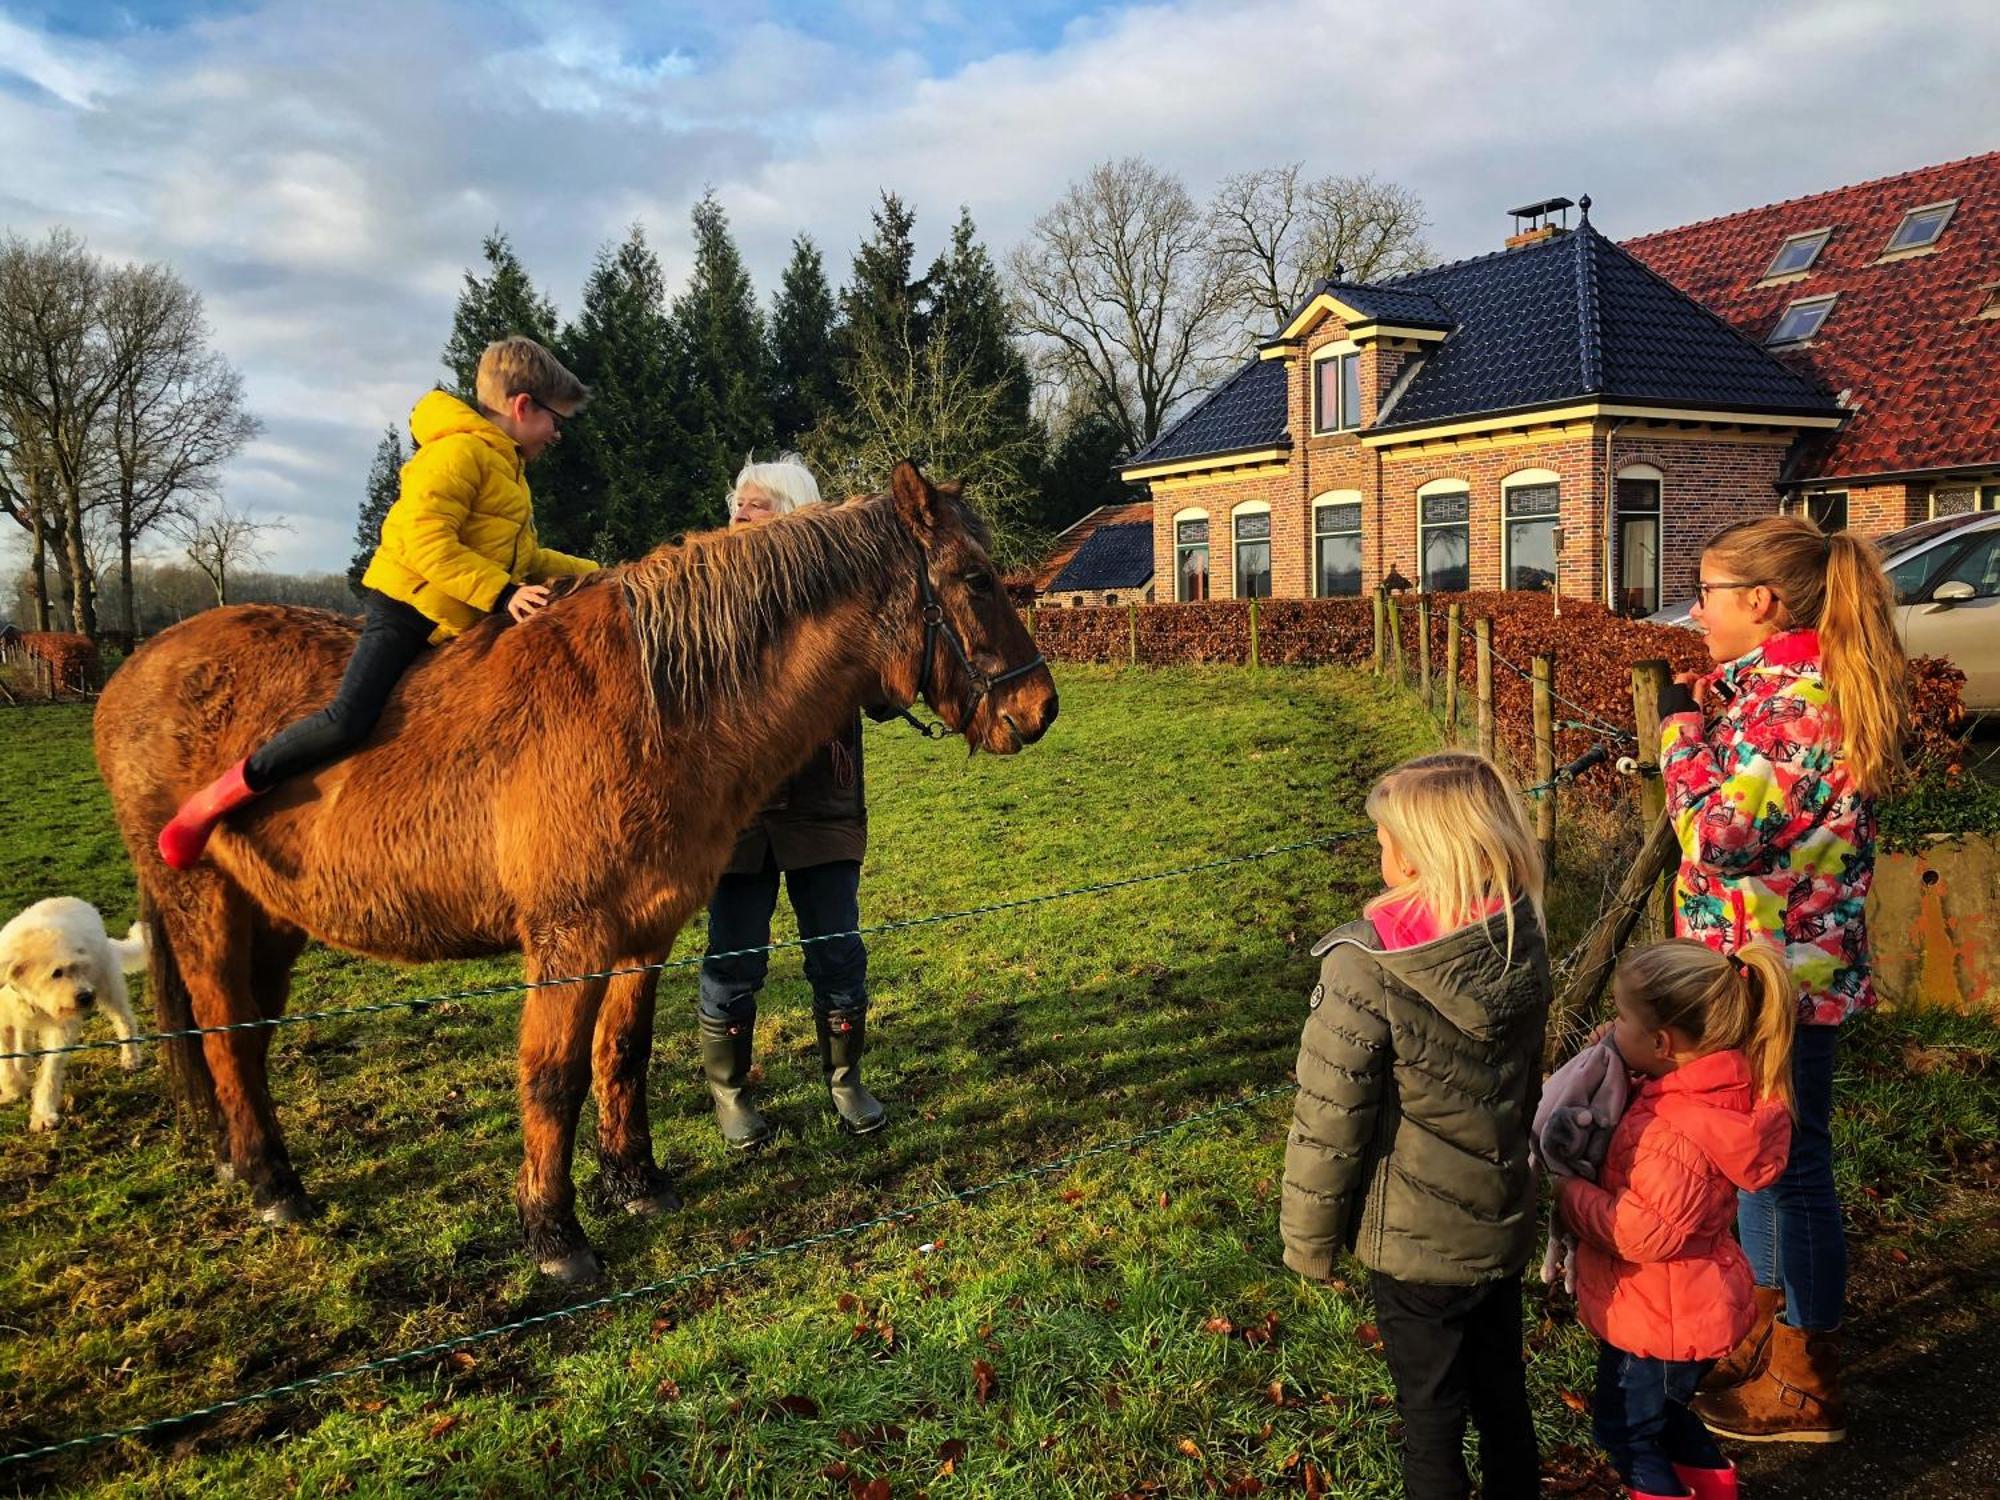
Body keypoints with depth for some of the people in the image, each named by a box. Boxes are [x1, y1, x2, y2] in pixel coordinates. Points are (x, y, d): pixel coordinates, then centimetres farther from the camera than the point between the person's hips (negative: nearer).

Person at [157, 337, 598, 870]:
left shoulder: (505, 468, 20)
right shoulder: (461, 451, -13)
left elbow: (522, 558, 28)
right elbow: (425, 542, -24)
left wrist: (589, 573, 20)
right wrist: (500, 593, -27)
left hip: (458, 626, 11)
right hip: (404, 607, -11)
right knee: (348, 722, -22)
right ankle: (219, 798, -6)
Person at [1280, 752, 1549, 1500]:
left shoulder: (1367, 968, -29)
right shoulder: (1523, 942, -9)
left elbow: (1328, 1122, -21)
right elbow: (1526, 1080, 7)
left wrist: (1307, 1241, -5)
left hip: (1415, 1242, -5)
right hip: (1504, 1222, 6)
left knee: (1432, 1414, 14)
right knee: (1502, 1391, 25)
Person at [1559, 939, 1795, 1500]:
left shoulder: (1673, 1133, -35)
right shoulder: (1705, 1092, -5)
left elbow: (1647, 1232, -34)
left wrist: (1570, 1194, -23)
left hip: (1659, 1321, -10)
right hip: (1691, 1306, 10)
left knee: (1624, 1428, 13)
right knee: (1660, 1412, 30)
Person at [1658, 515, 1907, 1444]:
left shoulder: (1795, 696, -23)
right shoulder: (1778, 684, 7)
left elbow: (1718, 837, -27)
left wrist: (1683, 724, -16)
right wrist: (1702, 712, 4)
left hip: (1780, 977, -10)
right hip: (1764, 969, 10)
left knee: (1787, 1166, 4)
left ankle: (1806, 1384, 20)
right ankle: (1766, 1326, 40)